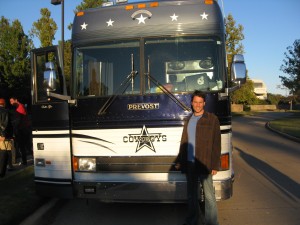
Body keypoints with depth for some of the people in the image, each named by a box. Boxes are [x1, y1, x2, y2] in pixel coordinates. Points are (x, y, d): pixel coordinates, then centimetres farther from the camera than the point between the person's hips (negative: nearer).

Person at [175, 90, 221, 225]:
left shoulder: (212, 119, -4)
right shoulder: (189, 120, 12)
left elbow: (216, 144, -7)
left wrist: (215, 165, -12)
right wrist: (179, 161, 13)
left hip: (204, 164, -5)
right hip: (189, 164, 5)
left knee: (209, 195, 2)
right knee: (191, 194, 15)